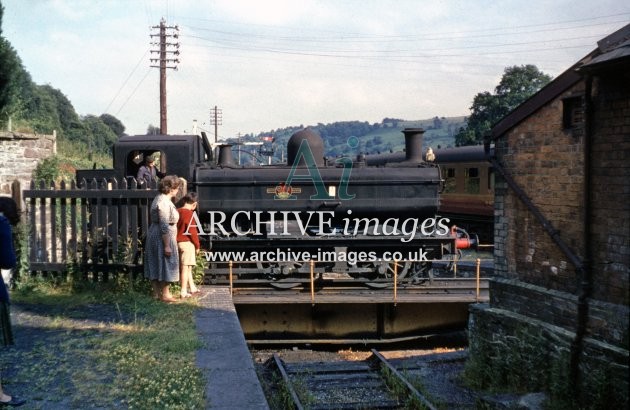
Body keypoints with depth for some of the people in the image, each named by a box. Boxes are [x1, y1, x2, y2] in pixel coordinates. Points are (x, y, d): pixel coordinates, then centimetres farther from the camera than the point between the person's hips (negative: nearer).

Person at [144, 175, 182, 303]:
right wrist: (167, 245, -22)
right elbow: (164, 226, -23)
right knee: (165, 264, 0)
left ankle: (156, 293, 19)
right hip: (163, 238, -10)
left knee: (155, 266, 12)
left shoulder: (160, 199, 12)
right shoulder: (164, 203, -20)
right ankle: (165, 294, 9)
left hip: (154, 236, 10)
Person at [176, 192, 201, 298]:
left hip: (178, 242, 8)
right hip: (187, 242, -8)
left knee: (188, 267, 17)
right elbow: (192, 231, -15)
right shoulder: (189, 213, -15)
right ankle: (183, 292, 1)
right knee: (185, 267, -2)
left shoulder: (177, 212, 7)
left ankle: (192, 288, 28)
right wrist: (197, 245, -4)